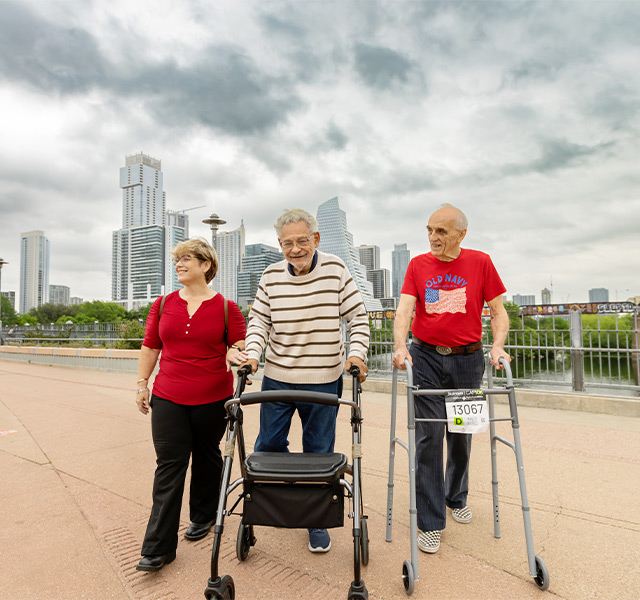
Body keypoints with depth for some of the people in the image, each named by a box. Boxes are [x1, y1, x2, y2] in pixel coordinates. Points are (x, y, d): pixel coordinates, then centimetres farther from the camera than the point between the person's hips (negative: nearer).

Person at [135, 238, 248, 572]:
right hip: (168, 397, 2)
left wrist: (235, 353, -22)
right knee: (169, 465, 2)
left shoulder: (226, 307, -4)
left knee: (206, 457, 15)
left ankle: (203, 516, 39)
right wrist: (142, 384, 10)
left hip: (212, 399, -2)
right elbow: (150, 347, 12)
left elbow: (240, 345, 0)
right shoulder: (163, 305, 7)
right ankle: (158, 548, 11)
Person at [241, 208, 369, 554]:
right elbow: (259, 319, 3)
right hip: (277, 376, 2)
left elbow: (358, 317, -2)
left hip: (323, 379, -2)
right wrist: (253, 353, -11)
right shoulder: (271, 276, -1)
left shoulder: (335, 270, -5)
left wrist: (357, 353, -14)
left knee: (319, 453, 10)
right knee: (268, 445, 12)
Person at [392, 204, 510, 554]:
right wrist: (400, 346, -24)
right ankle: (430, 523, 9)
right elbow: (404, 308, -8)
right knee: (429, 436, -4)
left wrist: (498, 345, -14)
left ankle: (457, 498, 39)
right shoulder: (418, 265, 2)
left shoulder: (480, 263, 1)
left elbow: (498, 311, 3)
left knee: (462, 435, 14)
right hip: (426, 357, -1)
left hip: (467, 359, 1)